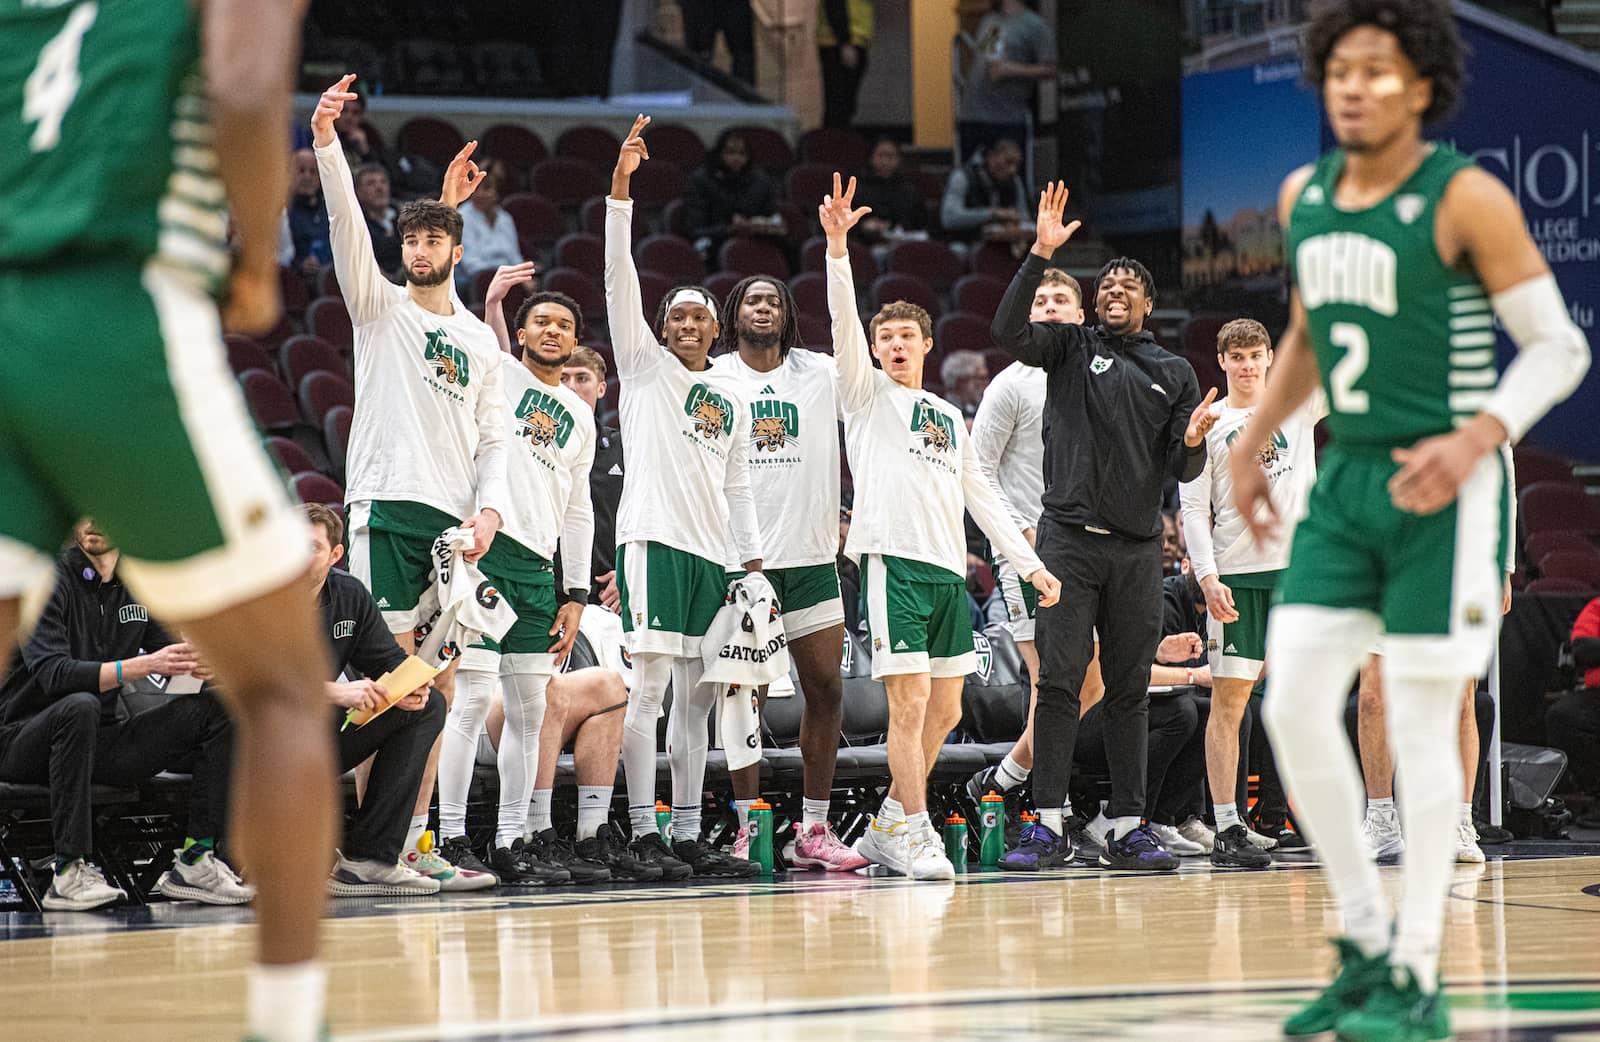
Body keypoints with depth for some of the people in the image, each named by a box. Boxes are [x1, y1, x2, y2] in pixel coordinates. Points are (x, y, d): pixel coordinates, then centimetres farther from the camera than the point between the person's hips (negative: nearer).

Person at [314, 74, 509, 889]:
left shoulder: (481, 342, 18)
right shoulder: (379, 306, 8)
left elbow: (494, 439, 16)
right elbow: (347, 225, -7)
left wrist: (490, 509, -2)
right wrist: (326, 142, -21)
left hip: (454, 518, 5)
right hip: (386, 506, -5)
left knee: (437, 681, 3)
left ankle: (414, 837, 6)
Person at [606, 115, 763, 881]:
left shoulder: (729, 394, 20)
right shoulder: (644, 363, 6)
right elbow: (620, 280, -5)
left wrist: (752, 558, 11)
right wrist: (620, 191, -14)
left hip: (711, 550, 6)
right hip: (655, 536, -6)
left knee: (696, 696, 6)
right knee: (651, 686, -11)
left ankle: (688, 837, 8)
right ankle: (644, 834, -11)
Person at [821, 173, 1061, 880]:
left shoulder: (950, 417, 23)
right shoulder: (866, 393, 8)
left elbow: (982, 497, 23)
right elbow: (844, 324, -8)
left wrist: (1029, 564, 15)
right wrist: (837, 247, -21)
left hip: (949, 570, 6)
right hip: (892, 559, -6)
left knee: (944, 710, 7)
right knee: (910, 702, -13)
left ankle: (887, 827, 18)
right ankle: (913, 833, -9)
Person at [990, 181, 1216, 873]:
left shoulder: (1174, 373, 14)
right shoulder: (1070, 349, 8)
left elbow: (1182, 472, 11)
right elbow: (1008, 330, -11)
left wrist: (1192, 443, -12)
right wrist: (1041, 253, -18)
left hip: (1138, 548, 3)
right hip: (1070, 536, -3)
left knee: (1129, 690, 5)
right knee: (1059, 681, -7)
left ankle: (1128, 829, 7)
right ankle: (1049, 827, -8)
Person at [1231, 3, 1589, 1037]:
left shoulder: (1466, 197, -13)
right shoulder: (1303, 195, 7)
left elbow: (1560, 348, -11)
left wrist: (1476, 439, -25)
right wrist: (1255, 437, 16)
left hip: (1443, 493, -6)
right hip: (1347, 483, 6)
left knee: (1422, 727, -3)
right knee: (1294, 706, -1)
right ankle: (1368, 946, 13)